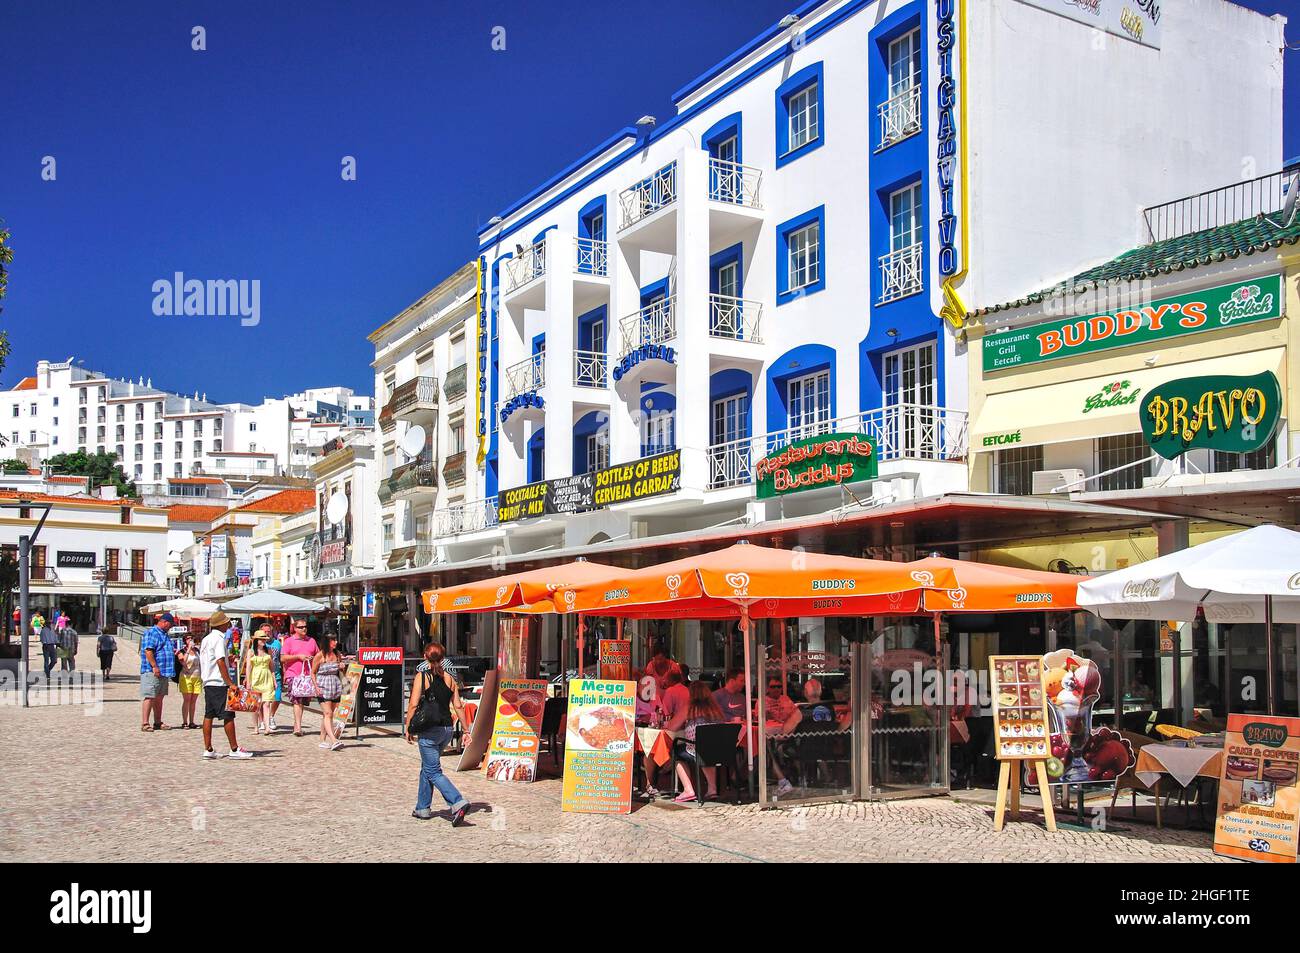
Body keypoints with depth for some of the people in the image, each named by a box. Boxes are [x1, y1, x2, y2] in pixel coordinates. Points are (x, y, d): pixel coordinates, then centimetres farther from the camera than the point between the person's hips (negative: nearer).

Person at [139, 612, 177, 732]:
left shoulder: (163, 634, 21)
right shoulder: (151, 632, -10)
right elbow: (148, 651, -19)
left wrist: (174, 653, 17)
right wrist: (155, 666, -23)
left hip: (163, 672, 10)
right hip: (152, 672, -10)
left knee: (159, 698, 12)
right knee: (149, 697, -9)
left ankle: (158, 722, 18)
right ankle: (145, 723, -9)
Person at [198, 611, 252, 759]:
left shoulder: (205, 639, 15)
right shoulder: (219, 639, -12)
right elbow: (220, 662, -19)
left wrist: (227, 659, 22)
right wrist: (230, 683, -19)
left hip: (207, 683, 9)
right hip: (219, 683, -9)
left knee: (208, 715, 8)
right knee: (228, 716, -4)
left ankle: (208, 750, 10)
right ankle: (234, 750, -1)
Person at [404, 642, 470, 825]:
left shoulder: (422, 676, -8)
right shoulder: (449, 678, 5)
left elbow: (413, 705, -12)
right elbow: (458, 706, 4)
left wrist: (408, 728, -3)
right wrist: (465, 730, 8)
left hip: (429, 731, -6)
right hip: (447, 729, 6)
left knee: (433, 772, -2)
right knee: (427, 767, 21)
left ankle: (458, 802, -19)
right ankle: (422, 808, 28)